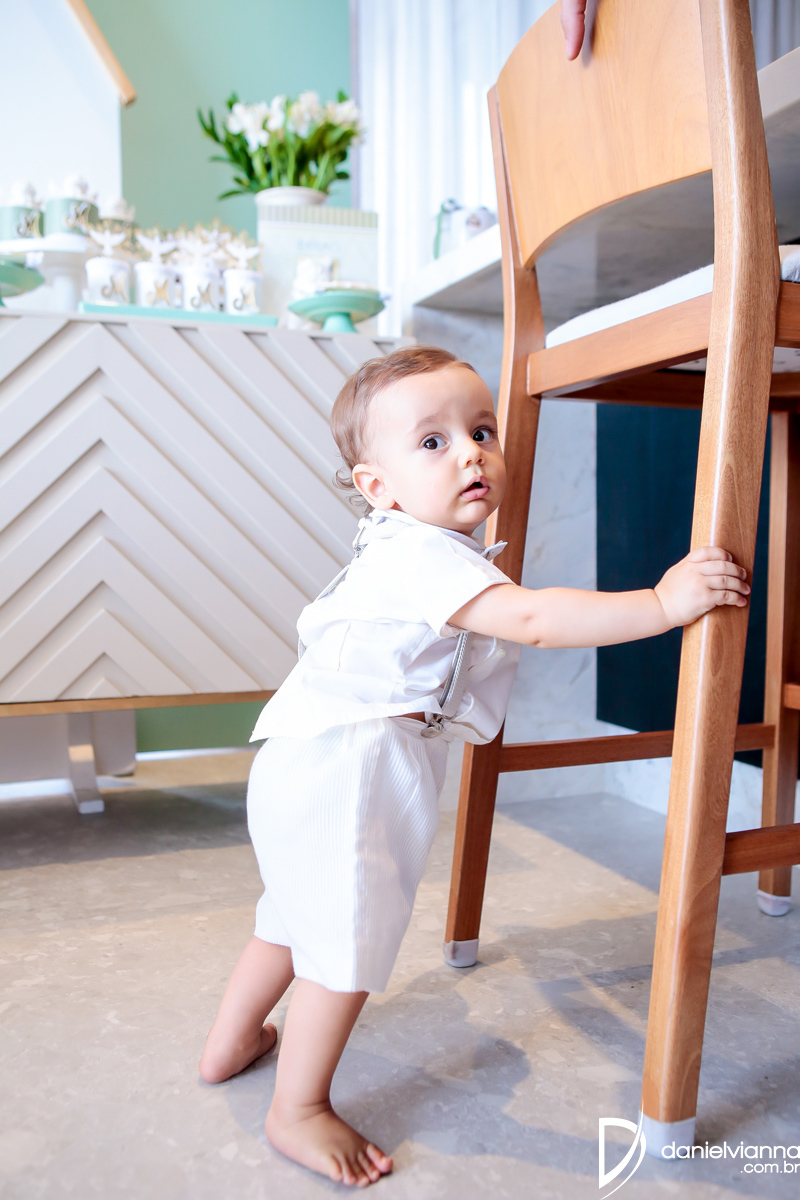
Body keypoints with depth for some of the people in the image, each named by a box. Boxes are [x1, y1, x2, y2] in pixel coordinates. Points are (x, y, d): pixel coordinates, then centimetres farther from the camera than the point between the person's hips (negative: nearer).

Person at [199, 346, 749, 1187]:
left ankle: (231, 1042, 43)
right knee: (346, 944, 1)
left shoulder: (421, 549, 11)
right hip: (343, 769, -11)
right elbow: (530, 619, -34)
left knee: (296, 918, 25)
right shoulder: (422, 555, -23)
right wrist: (664, 601, -32)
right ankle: (298, 1111, 19)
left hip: (314, 763, 11)